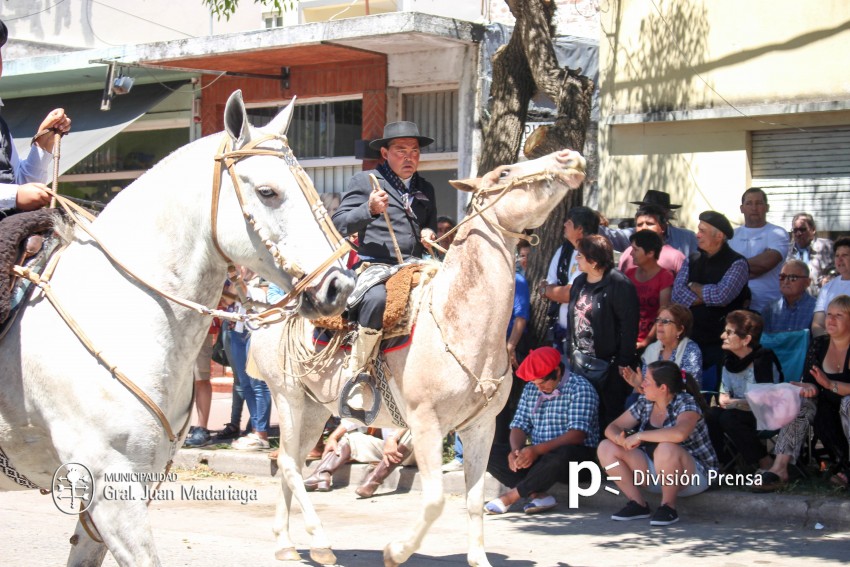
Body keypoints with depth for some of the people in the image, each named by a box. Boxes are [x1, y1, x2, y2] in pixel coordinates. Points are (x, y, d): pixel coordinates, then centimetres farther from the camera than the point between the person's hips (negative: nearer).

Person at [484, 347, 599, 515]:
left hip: (576, 458, -6)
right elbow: (519, 425, 8)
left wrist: (537, 450, -30)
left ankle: (510, 497, -25)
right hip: (537, 456, 6)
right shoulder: (531, 389, 11)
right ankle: (538, 495, -22)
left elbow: (577, 434, -20)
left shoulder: (580, 388, -10)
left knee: (561, 455, -41)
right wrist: (515, 450, -16)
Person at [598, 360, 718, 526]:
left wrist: (639, 435, -31)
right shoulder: (644, 404, 3)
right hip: (654, 475, 7)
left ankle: (668, 506, -18)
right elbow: (611, 428, 6)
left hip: (694, 475, -7)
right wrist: (619, 439, -20)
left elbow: (679, 434, -40)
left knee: (666, 448, -39)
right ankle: (638, 504, -4)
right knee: (606, 448, -6)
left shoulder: (686, 403, -18)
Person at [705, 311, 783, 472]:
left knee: (729, 418, -31)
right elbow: (724, 394, 10)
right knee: (710, 415, -21)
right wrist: (723, 399, -14)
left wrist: (734, 403, -24)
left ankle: (765, 464, -16)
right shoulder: (729, 360, 4)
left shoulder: (763, 360, -17)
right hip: (741, 412, 6)